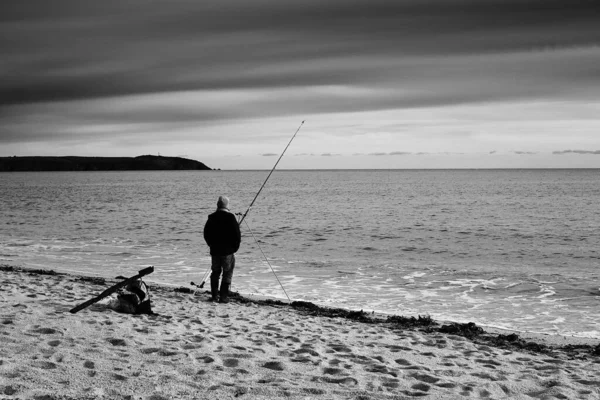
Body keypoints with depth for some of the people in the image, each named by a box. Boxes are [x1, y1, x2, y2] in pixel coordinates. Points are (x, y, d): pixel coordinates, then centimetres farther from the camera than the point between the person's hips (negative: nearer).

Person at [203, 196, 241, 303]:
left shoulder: (212, 218, 2)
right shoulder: (230, 217, -11)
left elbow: (206, 234, 8)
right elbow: (237, 234, -11)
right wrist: (235, 247, 3)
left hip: (215, 250, 4)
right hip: (228, 251, -4)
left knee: (215, 272, 15)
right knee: (227, 273, 3)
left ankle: (214, 296, 18)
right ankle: (223, 297, 0)